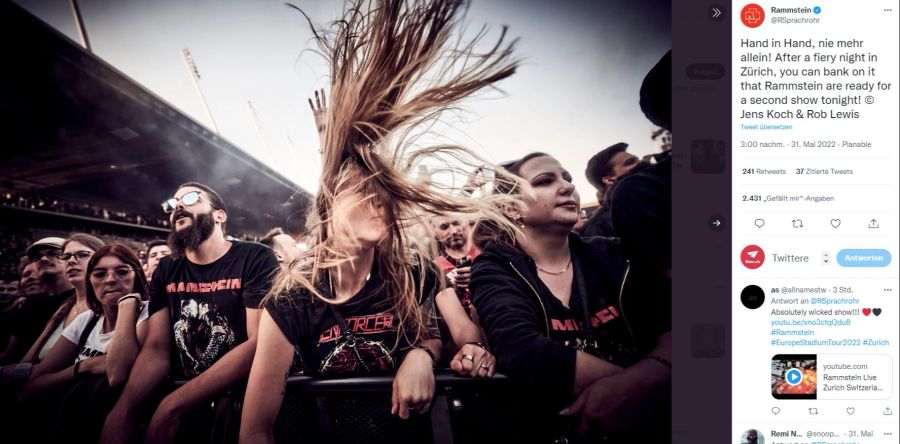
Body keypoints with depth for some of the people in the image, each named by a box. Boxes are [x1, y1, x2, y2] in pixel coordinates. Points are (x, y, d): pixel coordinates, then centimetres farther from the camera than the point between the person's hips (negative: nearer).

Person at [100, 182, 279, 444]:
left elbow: (259, 344, -15)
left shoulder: (256, 259, -5)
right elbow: (157, 348, 6)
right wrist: (123, 408, -15)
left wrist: (174, 405, -20)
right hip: (179, 393, 4)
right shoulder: (166, 271, 13)